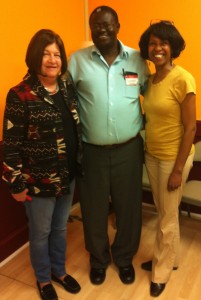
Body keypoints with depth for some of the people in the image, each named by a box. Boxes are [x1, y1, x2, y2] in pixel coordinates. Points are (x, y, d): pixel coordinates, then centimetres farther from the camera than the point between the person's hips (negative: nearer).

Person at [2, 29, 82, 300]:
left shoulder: (68, 88, 2)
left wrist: (80, 163, 10)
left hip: (68, 175, 5)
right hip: (39, 180, -5)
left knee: (60, 228, 23)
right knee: (41, 232, 16)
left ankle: (59, 271, 47)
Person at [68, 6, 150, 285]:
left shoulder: (137, 59, 2)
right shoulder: (77, 59, -3)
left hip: (129, 149, 1)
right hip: (92, 151, -1)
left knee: (128, 207, 14)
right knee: (94, 209, 13)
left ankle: (125, 257, 41)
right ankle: (98, 259, 41)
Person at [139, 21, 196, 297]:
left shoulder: (183, 80, -17)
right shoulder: (150, 80, 5)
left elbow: (190, 128, -17)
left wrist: (178, 169, -17)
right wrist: (147, 150, 8)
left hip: (173, 157, -6)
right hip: (151, 155, 7)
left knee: (168, 217, 9)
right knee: (162, 212, 20)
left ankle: (161, 270, 30)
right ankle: (169, 258, 42)